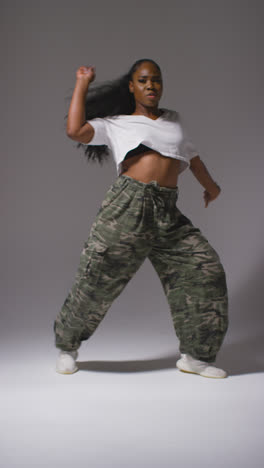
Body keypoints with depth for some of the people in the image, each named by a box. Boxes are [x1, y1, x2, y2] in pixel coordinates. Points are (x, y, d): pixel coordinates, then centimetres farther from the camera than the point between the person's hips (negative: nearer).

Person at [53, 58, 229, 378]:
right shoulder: (115, 124, 12)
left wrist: (210, 185, 50)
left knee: (205, 270, -4)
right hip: (128, 204, -4)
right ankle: (67, 348, 18)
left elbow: (191, 156, 39)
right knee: (97, 277, -4)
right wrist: (82, 85, 6)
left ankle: (194, 355, 8)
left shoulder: (174, 120, 25)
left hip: (168, 213, 5)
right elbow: (75, 131, -3)